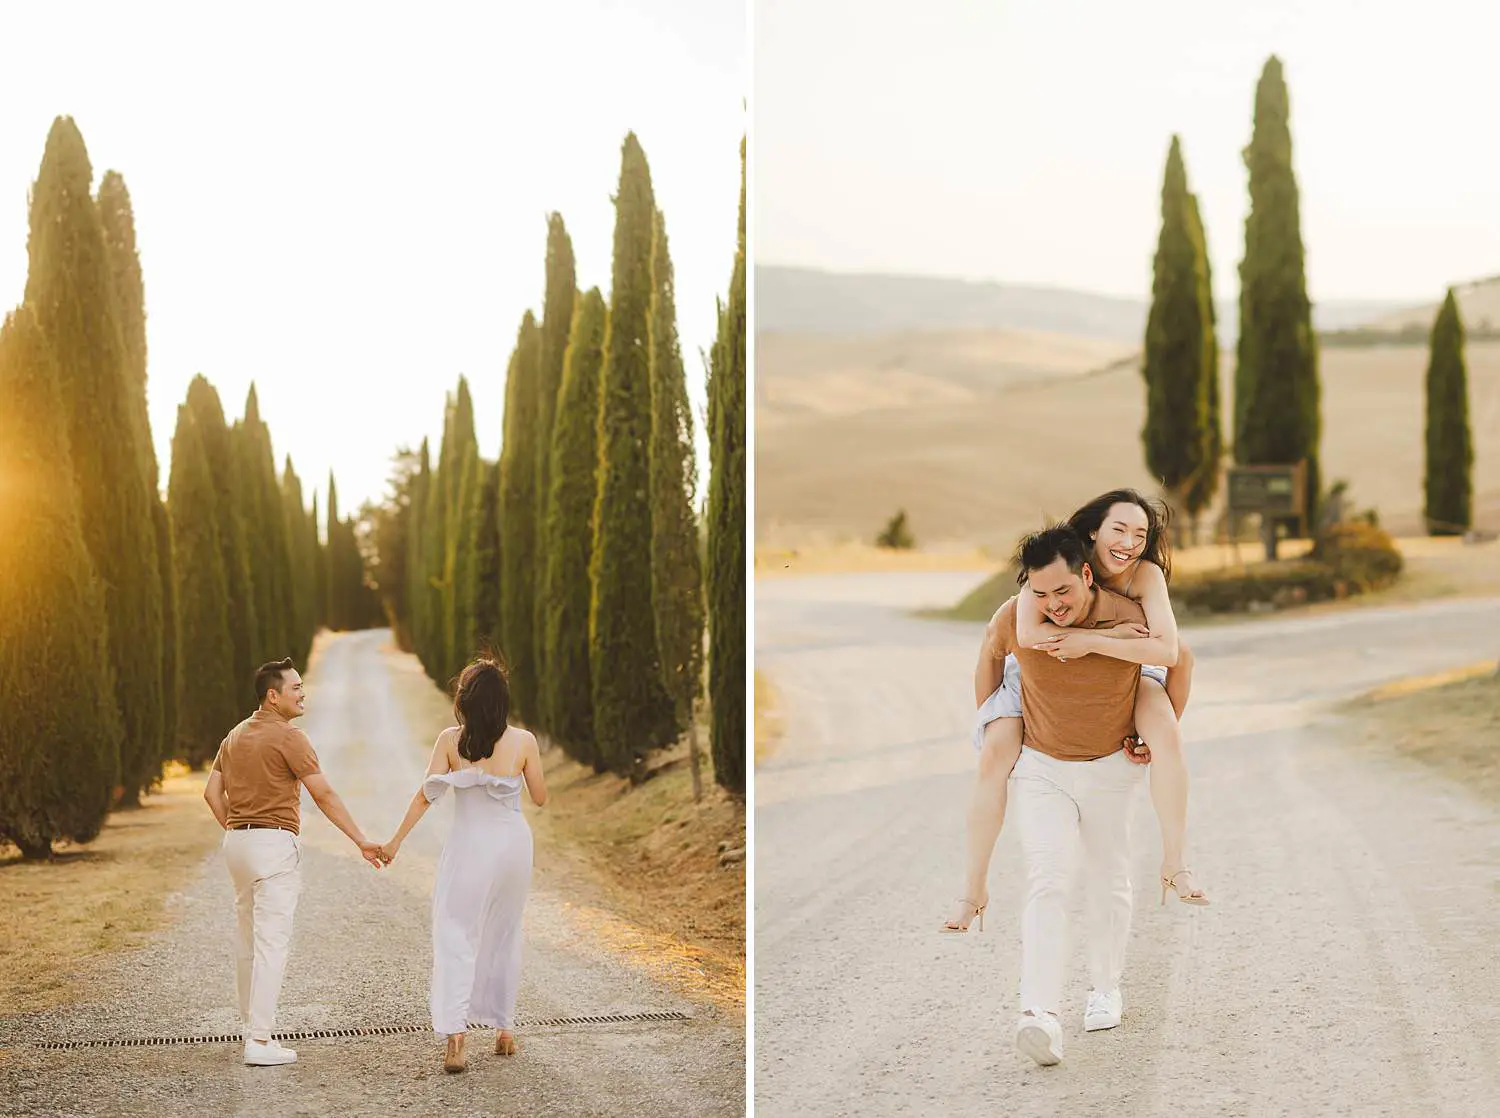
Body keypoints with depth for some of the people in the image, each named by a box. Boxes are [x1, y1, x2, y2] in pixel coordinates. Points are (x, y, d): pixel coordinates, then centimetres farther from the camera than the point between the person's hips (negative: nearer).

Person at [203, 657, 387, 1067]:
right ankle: (259, 1041, -12)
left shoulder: (235, 736, 13)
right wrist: (362, 842, -10)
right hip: (275, 842, -9)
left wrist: (235, 829, 18)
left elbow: (212, 791, 14)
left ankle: (251, 1026, 28)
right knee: (272, 943, -8)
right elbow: (325, 796, -13)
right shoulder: (288, 737, -12)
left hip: (238, 843, 9)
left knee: (247, 940, 17)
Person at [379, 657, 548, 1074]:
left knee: (456, 938, -1)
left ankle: (454, 1035, -17)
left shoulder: (450, 740, -7)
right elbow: (540, 797, 2)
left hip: (468, 847, -2)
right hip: (513, 844, 2)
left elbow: (426, 795, -7)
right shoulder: (523, 742, -6)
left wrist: (396, 841, 0)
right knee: (504, 937, 18)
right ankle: (504, 1028, 23)